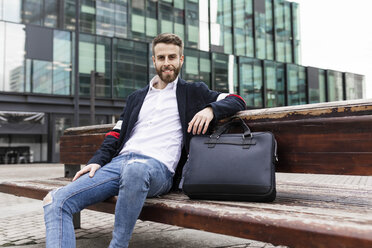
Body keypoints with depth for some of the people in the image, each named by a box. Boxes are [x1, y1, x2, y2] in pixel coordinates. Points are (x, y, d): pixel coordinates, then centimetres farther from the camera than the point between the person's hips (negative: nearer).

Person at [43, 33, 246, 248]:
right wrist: (97, 161, 7)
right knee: (57, 201, -17)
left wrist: (210, 109, -9)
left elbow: (237, 101, 12)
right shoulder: (136, 98, 30)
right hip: (118, 163, 5)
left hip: (157, 167, -4)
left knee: (135, 169, -42)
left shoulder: (193, 92, 18)